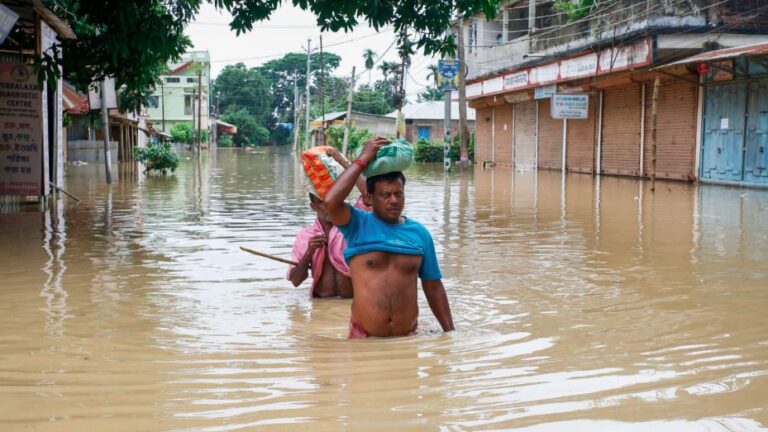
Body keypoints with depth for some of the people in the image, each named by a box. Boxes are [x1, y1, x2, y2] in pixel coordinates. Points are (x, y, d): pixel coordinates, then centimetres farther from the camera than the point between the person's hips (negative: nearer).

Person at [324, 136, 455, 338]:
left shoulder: (419, 233, 5)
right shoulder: (358, 225, -3)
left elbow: (433, 287, 10)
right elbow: (331, 201, -23)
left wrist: (450, 331, 8)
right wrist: (363, 159, -16)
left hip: (407, 336, 2)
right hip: (363, 336, -2)